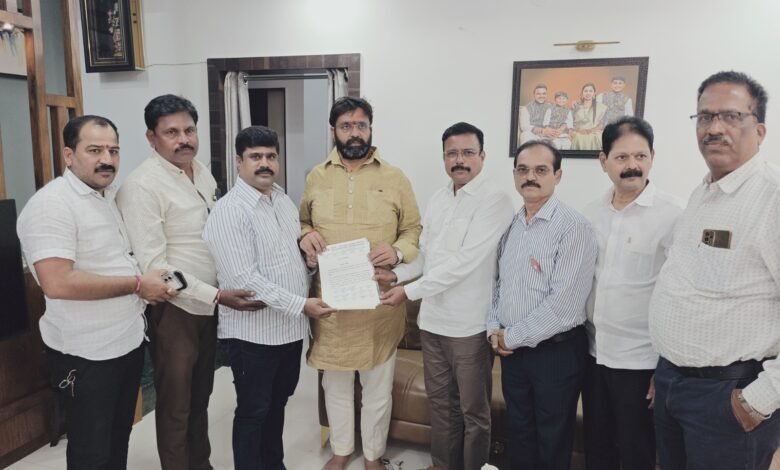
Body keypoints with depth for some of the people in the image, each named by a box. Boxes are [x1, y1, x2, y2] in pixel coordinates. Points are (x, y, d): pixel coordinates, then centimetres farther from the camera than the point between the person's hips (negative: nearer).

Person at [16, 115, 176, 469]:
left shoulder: (111, 197, 9)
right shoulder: (51, 204, -19)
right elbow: (57, 283, -29)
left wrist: (150, 285, 5)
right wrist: (136, 284, -22)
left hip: (129, 342, 8)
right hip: (87, 355, -8)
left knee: (119, 438, 23)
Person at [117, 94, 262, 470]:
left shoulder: (202, 172, 6)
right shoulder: (142, 185, -18)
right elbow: (153, 264, -22)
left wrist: (218, 296, 9)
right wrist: (216, 295, -26)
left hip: (209, 304, 7)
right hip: (175, 309, -7)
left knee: (200, 397, 22)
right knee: (175, 406, 10)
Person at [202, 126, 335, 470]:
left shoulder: (285, 201, 8)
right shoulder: (228, 211, -17)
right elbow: (245, 279, -24)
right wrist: (300, 305, -23)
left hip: (290, 327, 7)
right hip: (252, 332, -7)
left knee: (277, 403, 22)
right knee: (253, 411, 9)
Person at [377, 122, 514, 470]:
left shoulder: (496, 202, -15)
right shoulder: (438, 199, 9)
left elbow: (464, 262, -22)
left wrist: (409, 292, -21)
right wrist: (397, 274, -3)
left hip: (469, 323, -6)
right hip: (432, 318, 7)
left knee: (473, 410, 10)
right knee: (440, 400, 20)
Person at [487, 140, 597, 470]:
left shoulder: (574, 227, -15)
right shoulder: (510, 226, 7)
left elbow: (564, 303, -22)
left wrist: (512, 336, -14)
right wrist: (494, 328, -1)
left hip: (556, 351, -6)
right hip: (512, 350, 6)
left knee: (552, 439, 12)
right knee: (519, 431, 19)